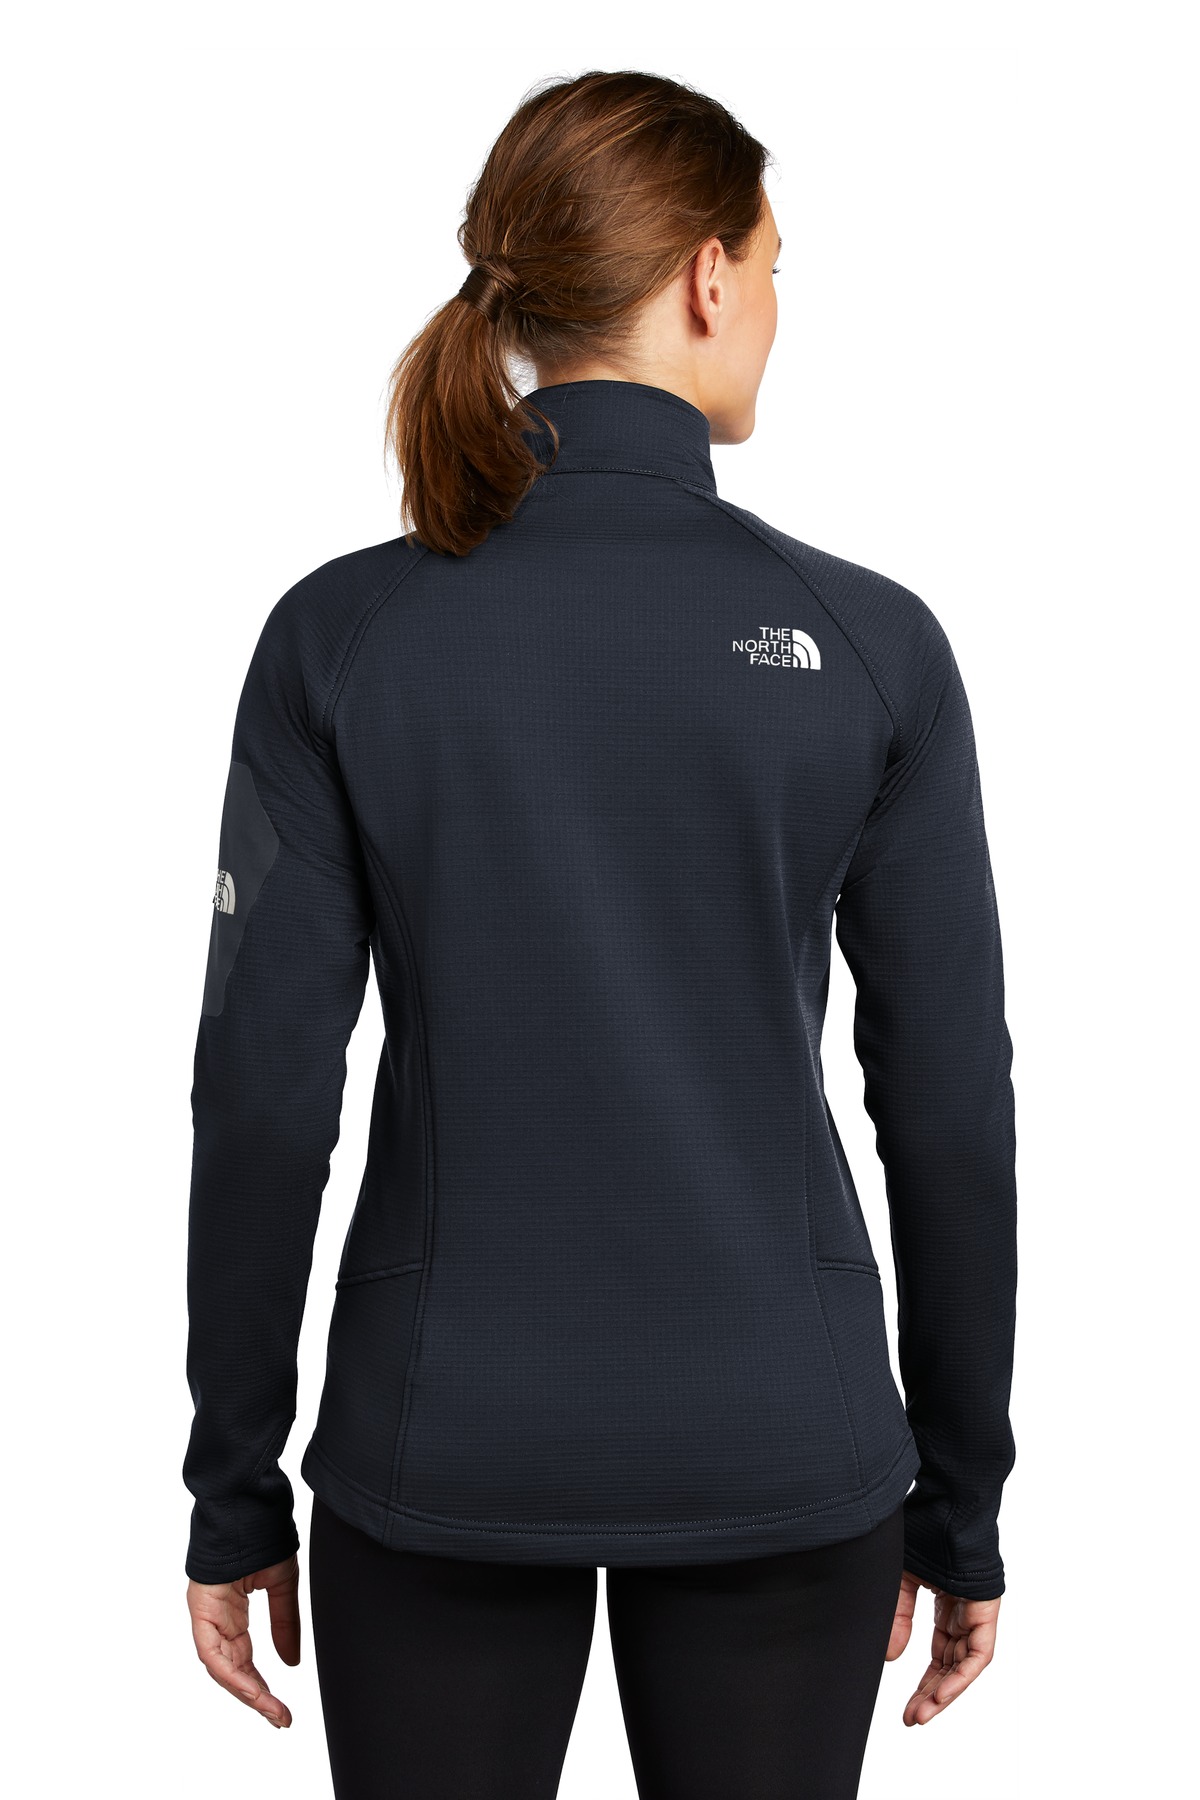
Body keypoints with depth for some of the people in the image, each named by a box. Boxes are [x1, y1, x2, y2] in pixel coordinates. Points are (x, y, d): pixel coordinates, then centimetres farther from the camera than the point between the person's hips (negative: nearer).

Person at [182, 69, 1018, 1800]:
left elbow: (263, 1091, -8)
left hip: (446, 1444, 1)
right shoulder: (868, 642, -9)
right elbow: (949, 1101, -5)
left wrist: (235, 1493, 4)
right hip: (775, 1455, 0)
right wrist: (960, 1504, 7)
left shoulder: (339, 633, -8)